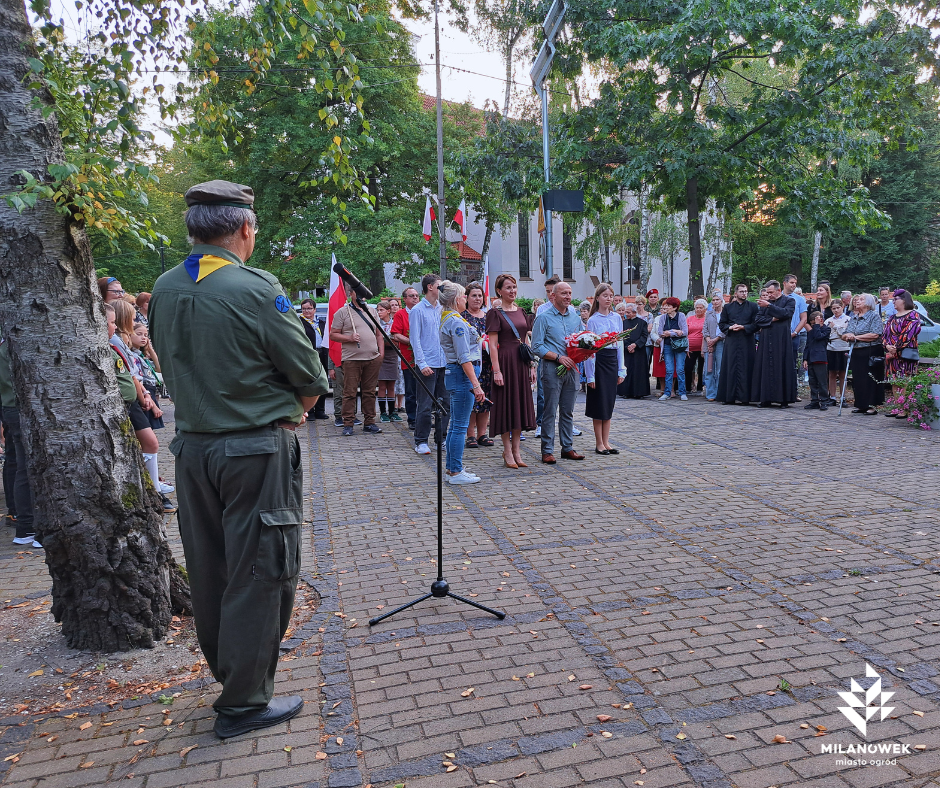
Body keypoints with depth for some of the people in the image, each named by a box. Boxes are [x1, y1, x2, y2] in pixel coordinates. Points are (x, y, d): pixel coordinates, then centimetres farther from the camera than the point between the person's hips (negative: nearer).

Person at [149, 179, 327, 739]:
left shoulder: (163, 290, 3)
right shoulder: (256, 290, -17)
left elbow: (175, 368, 12)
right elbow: (311, 378, -13)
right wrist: (289, 413, 7)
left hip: (191, 445, 7)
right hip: (256, 450, -7)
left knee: (209, 569, 19)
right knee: (261, 571, 5)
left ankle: (228, 667, 39)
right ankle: (244, 703, 16)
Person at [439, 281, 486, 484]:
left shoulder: (447, 319, 16)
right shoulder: (457, 322, -15)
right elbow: (464, 358, -21)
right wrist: (476, 385, -22)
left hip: (453, 374, 10)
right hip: (463, 375, -10)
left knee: (456, 425, 14)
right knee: (460, 426, -5)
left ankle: (452, 469, 21)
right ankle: (456, 472, 1)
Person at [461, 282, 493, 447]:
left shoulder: (488, 316, 15)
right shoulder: (461, 316, 0)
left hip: (486, 363, 5)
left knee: (485, 397, 6)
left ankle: (482, 434, 14)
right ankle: (470, 435, 3)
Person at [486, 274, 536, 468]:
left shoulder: (521, 312, 14)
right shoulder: (495, 313, -5)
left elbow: (526, 342, 16)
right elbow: (492, 345, -10)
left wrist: (532, 366, 10)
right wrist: (496, 370, -17)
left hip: (521, 362, 6)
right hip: (505, 362, -6)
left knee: (520, 403, 8)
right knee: (506, 404, -1)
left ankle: (516, 451, 17)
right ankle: (507, 452, 9)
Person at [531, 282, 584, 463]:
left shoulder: (575, 317, 13)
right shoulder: (544, 317, -4)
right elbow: (537, 346, -10)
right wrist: (559, 357, -17)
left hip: (571, 368, 5)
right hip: (552, 368, -5)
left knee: (568, 411, 11)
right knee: (550, 411, -3)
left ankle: (568, 448, 20)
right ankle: (547, 451, 4)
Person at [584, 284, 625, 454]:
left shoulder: (617, 318, 8)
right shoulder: (593, 320, -7)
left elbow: (620, 344, 11)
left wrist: (621, 370, 7)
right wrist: (590, 375, -11)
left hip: (613, 361, 5)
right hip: (598, 361, -5)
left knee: (609, 403, 9)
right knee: (599, 404, 1)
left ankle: (606, 442, 17)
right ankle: (599, 444, 11)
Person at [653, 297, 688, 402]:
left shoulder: (681, 316, -2)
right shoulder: (662, 318, 5)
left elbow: (685, 332, -9)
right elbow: (660, 332, -1)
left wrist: (669, 333, -10)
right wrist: (676, 332, -10)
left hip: (679, 346, -2)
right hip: (667, 346, 2)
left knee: (680, 370, -3)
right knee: (669, 370, -1)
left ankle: (682, 393, 5)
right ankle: (667, 393, 5)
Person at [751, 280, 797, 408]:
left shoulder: (789, 301, 5)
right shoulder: (764, 302, 16)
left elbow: (785, 313, -13)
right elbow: (759, 320, 8)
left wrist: (769, 305, -14)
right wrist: (771, 320, -7)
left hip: (782, 340, -4)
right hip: (766, 340, 4)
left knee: (782, 368, -4)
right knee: (765, 368, 0)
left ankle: (784, 399, -1)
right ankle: (765, 399, 3)